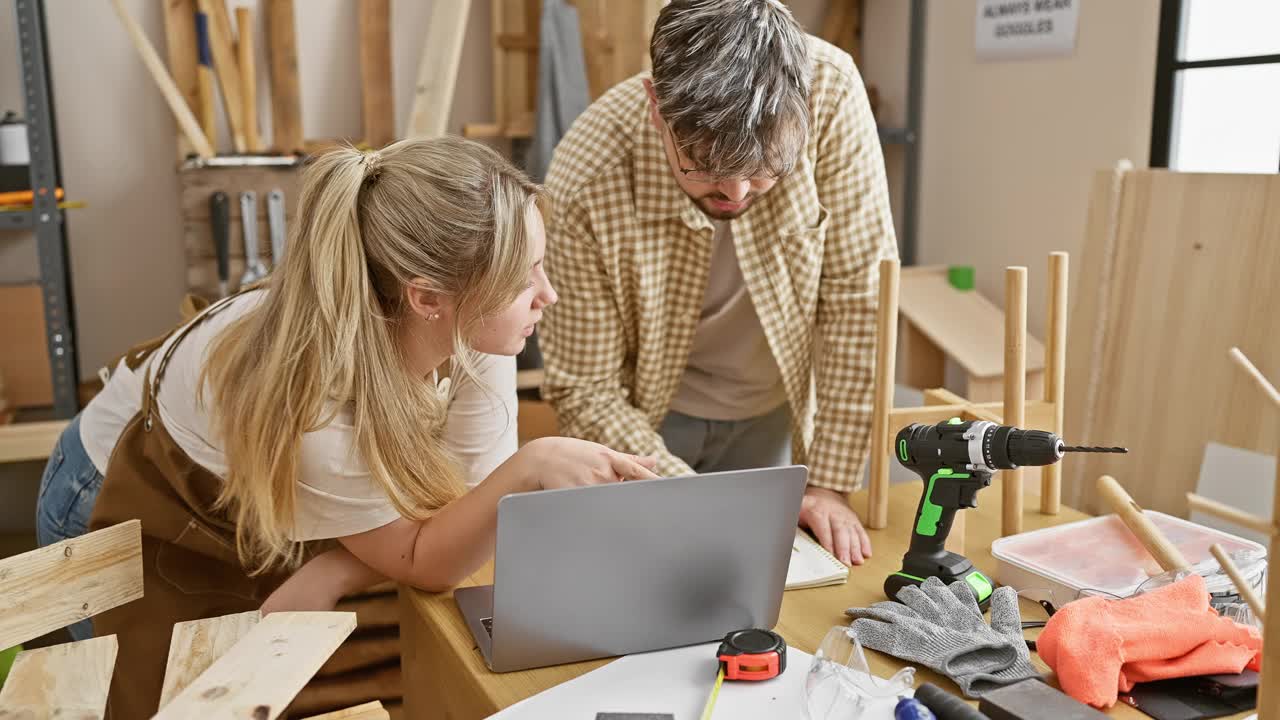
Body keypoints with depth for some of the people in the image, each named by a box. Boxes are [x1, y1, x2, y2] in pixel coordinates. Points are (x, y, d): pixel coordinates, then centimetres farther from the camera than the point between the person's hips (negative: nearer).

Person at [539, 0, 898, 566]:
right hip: (646, 418, -1)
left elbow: (858, 290, -20)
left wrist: (830, 483, -19)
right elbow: (585, 392, -20)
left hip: (776, 410, 2)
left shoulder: (831, 92, -28)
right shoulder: (586, 185, -32)